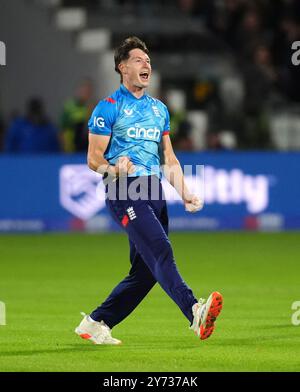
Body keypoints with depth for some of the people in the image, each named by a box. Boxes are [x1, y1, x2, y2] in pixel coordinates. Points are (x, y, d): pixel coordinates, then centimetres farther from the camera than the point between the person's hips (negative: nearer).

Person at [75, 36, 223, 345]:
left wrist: (184, 193, 11)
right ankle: (195, 313, -43)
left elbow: (169, 159, 24)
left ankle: (95, 324, 16)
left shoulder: (159, 109, 20)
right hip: (124, 191, -7)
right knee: (160, 249, -25)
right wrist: (113, 169, -24)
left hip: (153, 192, 7)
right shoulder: (109, 108, 0)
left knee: (145, 271, 4)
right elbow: (93, 159, -3)